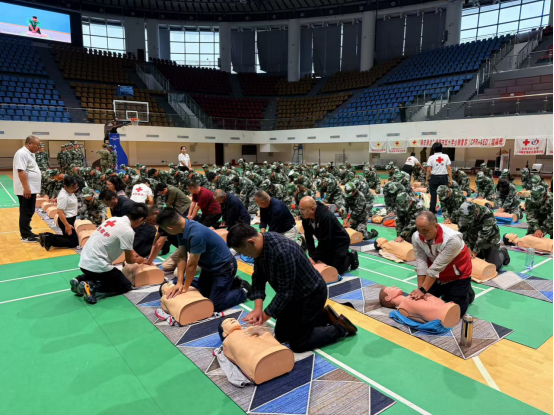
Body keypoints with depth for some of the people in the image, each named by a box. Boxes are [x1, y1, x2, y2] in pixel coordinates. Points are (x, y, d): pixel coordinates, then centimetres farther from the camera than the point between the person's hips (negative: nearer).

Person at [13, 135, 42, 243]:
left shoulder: (30, 153, 15)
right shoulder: (22, 153, -16)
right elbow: (21, 171, -24)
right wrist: (26, 188, -28)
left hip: (32, 189, 10)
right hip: (26, 190, -10)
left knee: (28, 212, 15)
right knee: (26, 213, -4)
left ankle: (27, 233, 24)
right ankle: (25, 236, 2)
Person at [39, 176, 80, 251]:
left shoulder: (69, 192, 2)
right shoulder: (63, 196, -25)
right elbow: (60, 212, -28)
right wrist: (67, 225, -28)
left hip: (70, 219, 10)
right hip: (66, 220, -10)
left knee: (67, 237, 22)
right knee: (74, 242, -6)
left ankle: (47, 236, 14)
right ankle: (49, 240, -10)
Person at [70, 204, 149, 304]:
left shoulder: (114, 220, 7)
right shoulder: (128, 231, -17)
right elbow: (129, 260, -4)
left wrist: (133, 253, 30)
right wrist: (140, 260, 16)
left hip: (84, 261, 8)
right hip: (96, 265, -8)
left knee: (111, 276, 32)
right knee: (126, 286, 8)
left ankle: (79, 280, 14)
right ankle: (92, 286, -9)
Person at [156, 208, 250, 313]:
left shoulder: (196, 234, -38)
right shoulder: (182, 229, -10)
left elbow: (192, 265, -27)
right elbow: (182, 257, -6)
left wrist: (185, 288, -13)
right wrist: (179, 283, -11)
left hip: (224, 267, -9)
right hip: (209, 266, 9)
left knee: (216, 305, -7)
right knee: (201, 293, 20)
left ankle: (243, 291, 13)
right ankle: (232, 283, 30)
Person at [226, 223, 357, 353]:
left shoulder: (282, 252, -38)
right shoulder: (260, 245, -10)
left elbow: (285, 292, -31)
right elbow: (258, 278, -4)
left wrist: (265, 315, -21)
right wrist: (258, 307, -15)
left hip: (312, 295, -9)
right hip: (294, 294, 9)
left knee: (297, 344, 0)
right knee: (280, 335, 16)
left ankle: (340, 329, 14)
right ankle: (324, 315, 25)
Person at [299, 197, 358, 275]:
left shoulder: (325, 216, -36)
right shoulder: (305, 217, -14)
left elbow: (324, 241, -33)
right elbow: (308, 237, -9)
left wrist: (314, 258, -29)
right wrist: (312, 255, -16)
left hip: (340, 242, -7)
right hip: (328, 243, 7)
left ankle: (351, 257, 14)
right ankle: (344, 254, 26)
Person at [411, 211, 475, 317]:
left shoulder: (452, 239, -36)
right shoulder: (416, 237, -21)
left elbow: (437, 267, -35)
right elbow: (421, 264, -21)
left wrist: (423, 290, -32)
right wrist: (420, 289, -26)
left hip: (457, 274, -4)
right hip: (436, 275, 5)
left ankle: (468, 293, 27)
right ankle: (446, 291, 34)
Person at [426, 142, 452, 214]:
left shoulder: (431, 157, -2)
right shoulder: (446, 156, 2)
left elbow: (428, 170, -5)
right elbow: (449, 169, -1)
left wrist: (427, 179, 4)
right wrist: (450, 179, 4)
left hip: (434, 177, -1)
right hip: (444, 177, 1)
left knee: (433, 195, 5)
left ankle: (432, 210, 9)